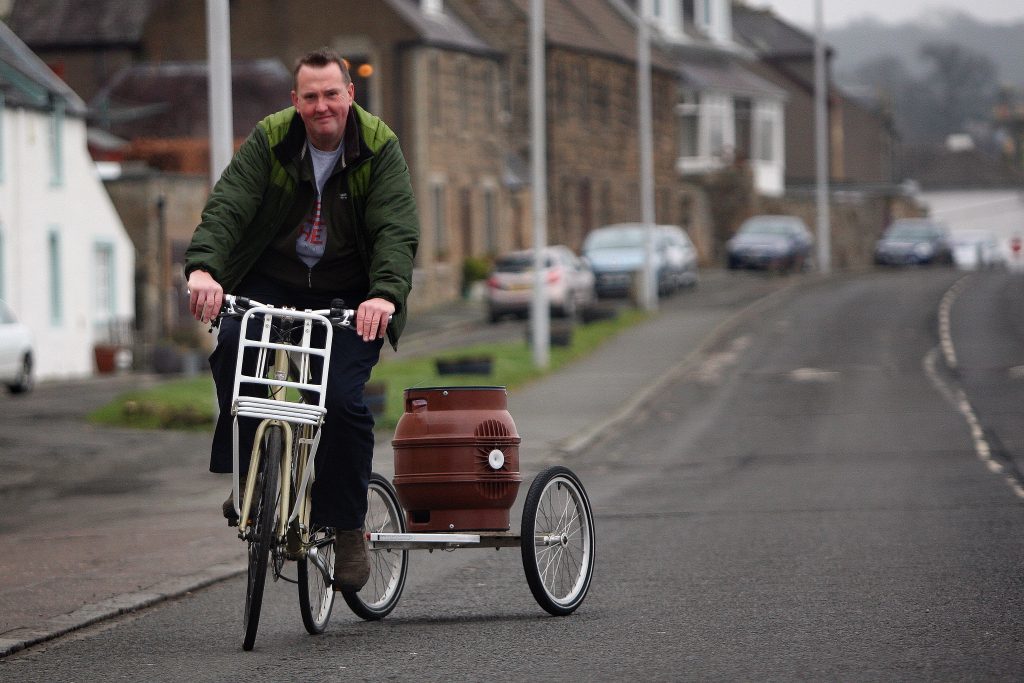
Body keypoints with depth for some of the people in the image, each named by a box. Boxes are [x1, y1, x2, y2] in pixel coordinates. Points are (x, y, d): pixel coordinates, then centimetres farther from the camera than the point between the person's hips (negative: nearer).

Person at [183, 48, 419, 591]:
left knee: (342, 398, -19)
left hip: (349, 293, -1)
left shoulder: (379, 147, -11)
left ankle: (347, 530, -2)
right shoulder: (269, 140, -9)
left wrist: (385, 294, -38)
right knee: (232, 346, -28)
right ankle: (247, 476, -15)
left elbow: (396, 231, -19)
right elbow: (227, 205, -20)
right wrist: (203, 267, -39)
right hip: (272, 280, 1)